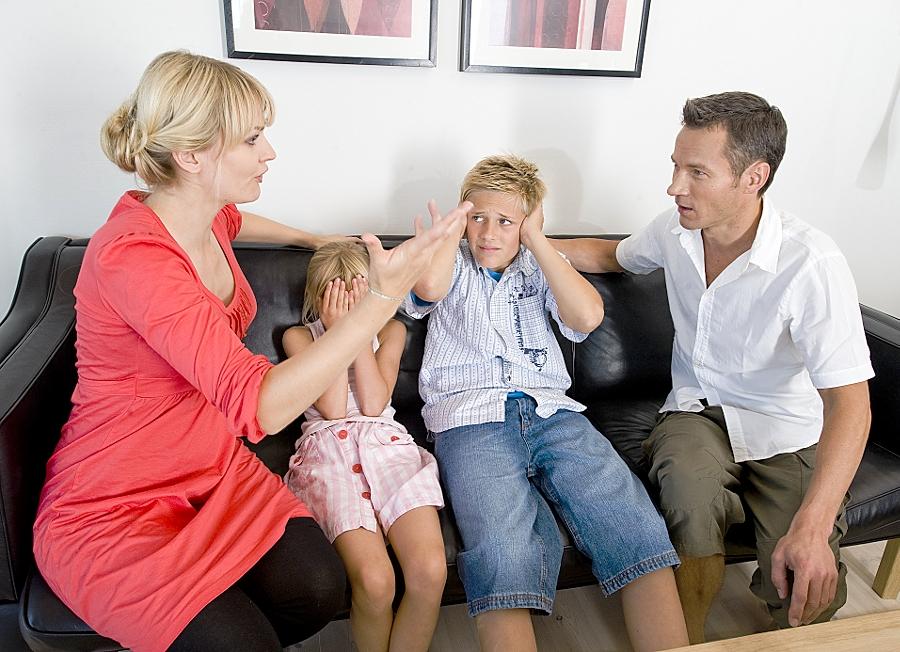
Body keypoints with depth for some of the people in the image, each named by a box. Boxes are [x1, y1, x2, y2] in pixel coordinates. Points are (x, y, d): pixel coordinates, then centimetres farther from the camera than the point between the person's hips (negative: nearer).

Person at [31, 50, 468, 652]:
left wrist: (314, 239, 32)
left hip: (213, 468, 7)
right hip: (113, 507, -7)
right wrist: (384, 295, -40)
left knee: (319, 590, -13)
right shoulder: (133, 255, -28)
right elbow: (257, 406, -36)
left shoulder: (208, 215, 0)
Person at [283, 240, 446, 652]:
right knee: (373, 580, -27)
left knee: (430, 571, -25)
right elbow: (332, 409, 0)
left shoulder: (390, 329, 17)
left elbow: (374, 404, 2)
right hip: (328, 448, -1)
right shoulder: (300, 335, 14)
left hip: (387, 443, 2)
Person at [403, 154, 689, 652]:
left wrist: (535, 239, 6)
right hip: (472, 420, -2)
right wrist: (456, 222, 9)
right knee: (503, 554, -31)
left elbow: (587, 316, 1)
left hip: (552, 413, 3)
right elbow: (428, 286, -9)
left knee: (637, 530, -21)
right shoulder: (453, 265, 19)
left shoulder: (540, 269, 24)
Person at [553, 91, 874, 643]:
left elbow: (849, 403, -26)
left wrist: (812, 527, -38)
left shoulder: (812, 264, -22)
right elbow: (614, 255, 20)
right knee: (692, 492, -32)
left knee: (804, 595, -23)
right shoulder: (675, 230, -5)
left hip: (786, 431, -2)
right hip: (697, 410, 3)